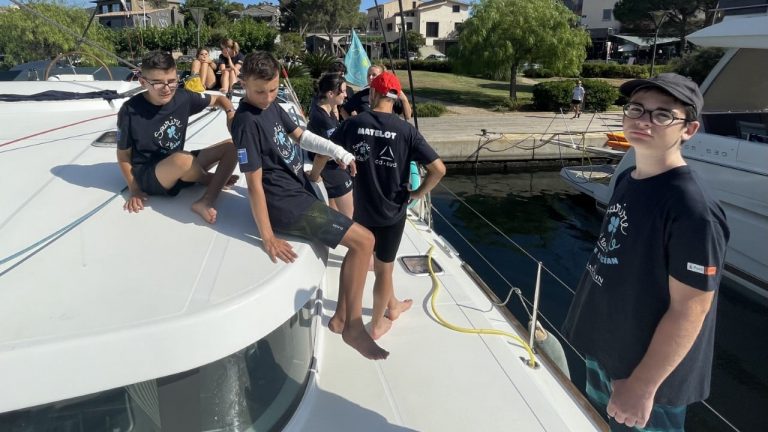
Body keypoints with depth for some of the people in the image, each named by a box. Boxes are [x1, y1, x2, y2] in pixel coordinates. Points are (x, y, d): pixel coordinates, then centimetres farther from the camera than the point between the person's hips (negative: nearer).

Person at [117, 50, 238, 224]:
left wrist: (231, 112, -14)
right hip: (147, 176, -6)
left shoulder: (183, 98, -7)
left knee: (232, 146, -7)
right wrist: (134, 189, -12)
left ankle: (206, 201, -23)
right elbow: (123, 155, -6)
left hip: (179, 170, 6)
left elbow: (218, 99, 8)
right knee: (183, 158, -39)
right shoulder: (130, 111, -18)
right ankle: (215, 180, -4)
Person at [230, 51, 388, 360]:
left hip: (300, 190, 10)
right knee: (364, 240, -13)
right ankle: (353, 326, -3)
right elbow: (255, 183, -22)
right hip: (287, 204, -10)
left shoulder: (271, 106, 7)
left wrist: (337, 151, 4)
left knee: (354, 242, 22)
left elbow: (300, 136, 20)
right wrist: (268, 237, -21)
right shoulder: (246, 122, -21)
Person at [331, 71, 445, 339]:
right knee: (384, 267, 14)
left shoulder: (354, 123, -9)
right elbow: (438, 169, -18)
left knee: (380, 261, 26)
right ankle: (377, 324, 30)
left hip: (362, 207, 3)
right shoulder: (406, 130, -14)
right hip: (392, 210, -2)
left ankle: (392, 306, 46)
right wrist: (419, 193, -3)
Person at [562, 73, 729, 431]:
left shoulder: (692, 209, -27)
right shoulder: (627, 179, -3)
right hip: (604, 350, 8)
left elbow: (689, 311, -24)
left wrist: (642, 386, -20)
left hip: (648, 371, -7)